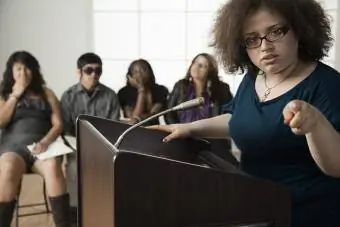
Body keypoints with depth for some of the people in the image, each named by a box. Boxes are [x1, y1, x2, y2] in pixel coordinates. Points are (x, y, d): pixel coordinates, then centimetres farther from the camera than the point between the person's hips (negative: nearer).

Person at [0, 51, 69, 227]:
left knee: (53, 166, -36)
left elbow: (58, 124, 8)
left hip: (41, 145, 0)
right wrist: (15, 94, 2)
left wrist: (45, 142, -12)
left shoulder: (46, 93, 17)